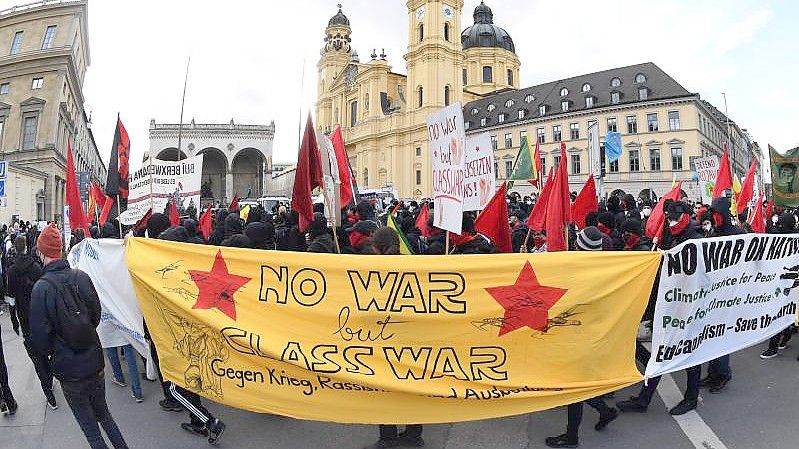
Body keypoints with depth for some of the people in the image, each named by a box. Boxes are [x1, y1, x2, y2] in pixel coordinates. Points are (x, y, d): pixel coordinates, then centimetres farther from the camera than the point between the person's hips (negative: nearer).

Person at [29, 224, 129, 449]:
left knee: (91, 429, 11)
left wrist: (49, 352, 9)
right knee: (104, 415, 23)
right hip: (95, 362, 4)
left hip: (69, 370, -4)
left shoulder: (41, 288, -17)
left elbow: (40, 335, -11)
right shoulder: (81, 277, -6)